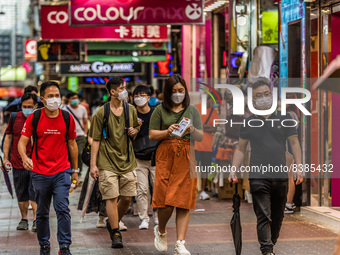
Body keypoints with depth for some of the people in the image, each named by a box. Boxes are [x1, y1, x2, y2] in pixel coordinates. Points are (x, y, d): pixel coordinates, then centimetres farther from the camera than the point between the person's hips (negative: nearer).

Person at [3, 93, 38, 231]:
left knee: (35, 192, -9)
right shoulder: (15, 118, 4)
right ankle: (24, 219, 22)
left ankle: (36, 220, -9)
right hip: (18, 163, 3)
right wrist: (5, 158, 8)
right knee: (21, 194, 11)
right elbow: (8, 137, 12)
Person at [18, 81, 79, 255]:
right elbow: (22, 141, -4)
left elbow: (72, 144, 11)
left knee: (63, 208, -11)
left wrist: (75, 171, 12)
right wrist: (24, 157, -26)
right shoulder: (33, 118, -3)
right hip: (40, 173, 0)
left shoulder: (67, 118, 2)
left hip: (62, 172, 0)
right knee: (42, 212, 10)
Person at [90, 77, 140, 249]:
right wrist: (93, 164, -8)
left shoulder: (130, 110, 8)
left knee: (127, 197, 5)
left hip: (127, 160, 4)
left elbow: (136, 129, 22)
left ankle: (112, 223, 29)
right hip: (108, 162, -4)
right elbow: (96, 140, -3)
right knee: (112, 197, -8)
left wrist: (134, 132, -3)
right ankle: (115, 234, 0)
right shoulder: (101, 113, -4)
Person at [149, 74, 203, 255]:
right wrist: (168, 132, -13)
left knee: (184, 200, -4)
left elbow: (201, 137, 9)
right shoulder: (160, 110, 8)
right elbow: (152, 135, 4)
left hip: (186, 158, 2)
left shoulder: (192, 111, 13)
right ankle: (161, 231, 23)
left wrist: (192, 130, -12)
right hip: (166, 156, -1)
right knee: (165, 199, -7)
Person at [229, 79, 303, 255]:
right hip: (258, 177, -2)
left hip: (281, 176, 2)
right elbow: (241, 149, 12)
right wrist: (234, 170, 2)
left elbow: (294, 143, 9)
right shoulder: (248, 123, 7)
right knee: (263, 216, -10)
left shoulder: (284, 119, 8)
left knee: (277, 216, 9)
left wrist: (299, 167, -1)